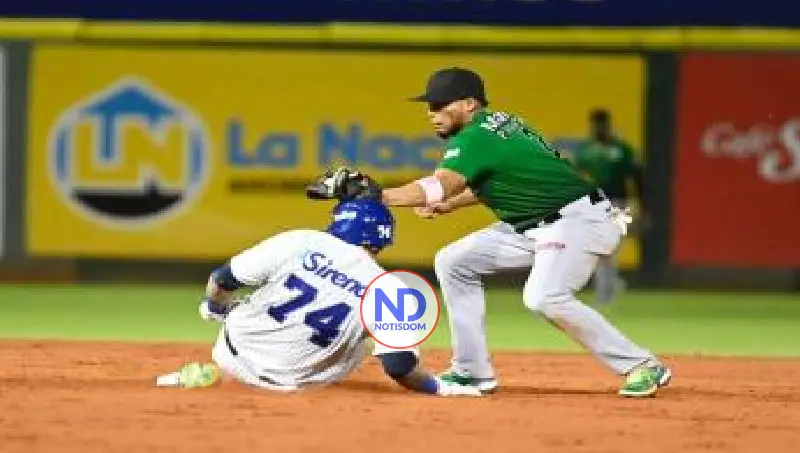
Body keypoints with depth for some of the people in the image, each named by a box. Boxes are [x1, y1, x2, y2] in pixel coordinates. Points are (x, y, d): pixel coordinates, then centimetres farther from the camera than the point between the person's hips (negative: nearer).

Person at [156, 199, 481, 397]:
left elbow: (221, 281, -4)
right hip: (286, 381, -2)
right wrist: (440, 387, 4)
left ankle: (207, 373, 20)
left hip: (233, 350, 2)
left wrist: (214, 307, 19)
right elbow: (400, 367, -13)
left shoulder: (300, 242, -6)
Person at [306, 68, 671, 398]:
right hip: (533, 227, 11)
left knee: (544, 297, -32)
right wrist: (450, 204, 5)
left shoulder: (478, 136, -20)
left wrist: (377, 195, -40)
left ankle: (642, 367, -21)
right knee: (454, 261, 7)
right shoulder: (493, 126, 9)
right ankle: (473, 373, 8)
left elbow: (439, 187, -33)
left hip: (580, 220, -11)